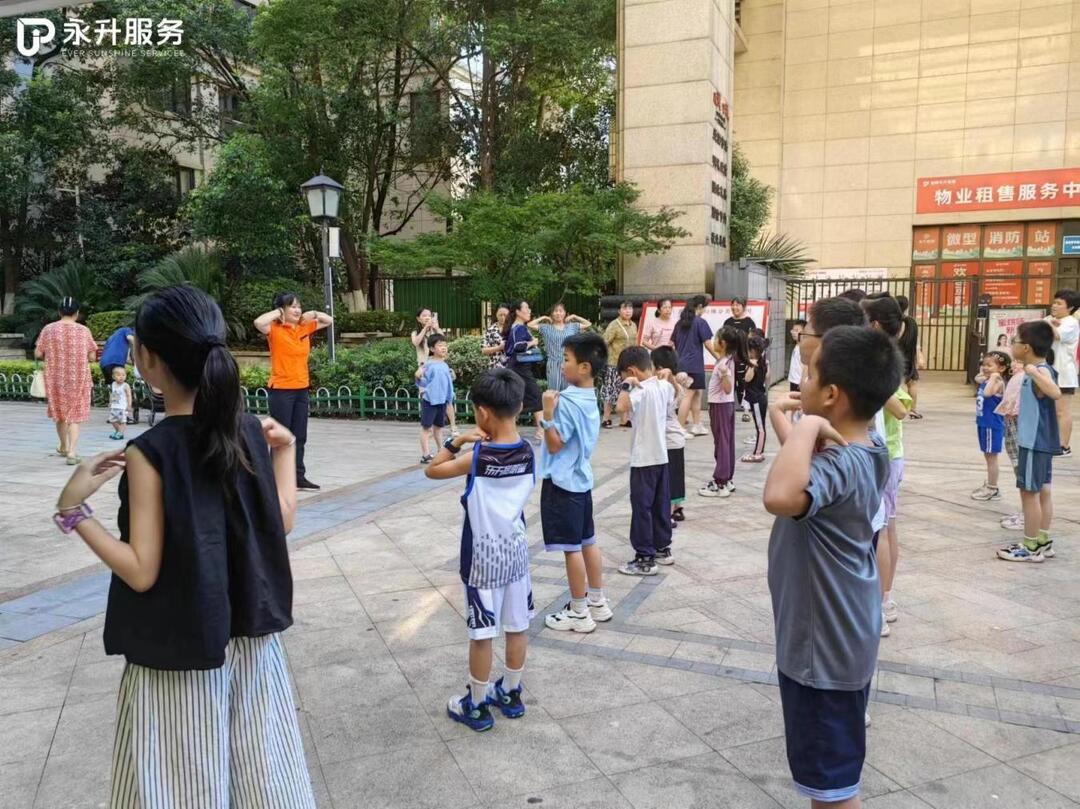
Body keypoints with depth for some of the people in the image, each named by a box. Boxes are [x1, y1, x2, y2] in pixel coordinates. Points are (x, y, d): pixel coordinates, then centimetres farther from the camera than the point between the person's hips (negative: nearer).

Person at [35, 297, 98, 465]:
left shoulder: (49, 329, -3)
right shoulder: (83, 330, -6)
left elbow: (38, 353, -3)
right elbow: (92, 357, -6)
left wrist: (51, 355, 16)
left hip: (56, 378, 2)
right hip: (78, 379, -2)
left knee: (60, 413, 19)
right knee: (74, 415, 2)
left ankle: (64, 447, 35)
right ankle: (72, 452, -10)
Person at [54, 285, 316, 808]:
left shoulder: (149, 453, -20)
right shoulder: (251, 432, -5)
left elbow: (141, 572, -18)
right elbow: (282, 523, 2)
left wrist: (71, 508, -12)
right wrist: (286, 451, 12)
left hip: (181, 644, -5)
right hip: (250, 631, 5)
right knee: (265, 763, 20)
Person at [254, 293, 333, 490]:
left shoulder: (305, 327, 8)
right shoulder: (274, 330, -8)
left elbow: (329, 320, 21)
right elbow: (259, 322, -30)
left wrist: (313, 314, 3)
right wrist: (278, 312, -15)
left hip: (302, 389, 6)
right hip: (281, 390, -6)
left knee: (300, 437, 11)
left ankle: (299, 476, 20)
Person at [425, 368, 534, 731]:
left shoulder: (477, 457, -19)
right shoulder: (527, 451, -5)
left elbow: (432, 470, -7)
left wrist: (456, 441, -8)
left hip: (484, 555, -5)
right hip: (516, 550, 5)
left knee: (481, 632, 6)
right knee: (517, 626, 15)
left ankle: (477, 706, 19)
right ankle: (511, 694, 31)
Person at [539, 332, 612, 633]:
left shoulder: (567, 401, -21)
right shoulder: (589, 398, 7)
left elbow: (555, 445, -18)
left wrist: (547, 412, -25)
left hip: (562, 483, -9)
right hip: (580, 478, 9)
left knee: (571, 548, 0)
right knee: (587, 542, 16)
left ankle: (579, 613, 9)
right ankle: (597, 603, 27)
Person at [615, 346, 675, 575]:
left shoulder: (641, 390, -19)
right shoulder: (664, 386, 6)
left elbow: (621, 407, -36)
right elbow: (673, 393, 29)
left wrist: (627, 386, -24)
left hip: (644, 459, -8)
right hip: (661, 456, 9)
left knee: (642, 508, -2)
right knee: (661, 505, 18)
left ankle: (645, 559, 2)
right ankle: (663, 549, 29)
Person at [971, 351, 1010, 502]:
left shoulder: (998, 382, -18)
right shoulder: (986, 380, 7)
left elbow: (987, 393, -37)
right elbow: (977, 378, 29)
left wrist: (993, 377, -29)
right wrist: (983, 372, 13)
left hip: (992, 425, -9)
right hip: (983, 423, 9)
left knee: (991, 457, 0)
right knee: (988, 457, 17)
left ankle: (993, 489, 8)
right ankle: (989, 486, 28)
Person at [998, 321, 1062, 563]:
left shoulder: (1041, 370, -19)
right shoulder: (1039, 370, 10)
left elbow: (1055, 393, -40)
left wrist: (1033, 371, -38)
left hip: (1035, 443, -10)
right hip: (1041, 441, 10)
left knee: (1029, 491, -3)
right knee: (1042, 491, 14)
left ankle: (1031, 547, 5)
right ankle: (1043, 542, 22)